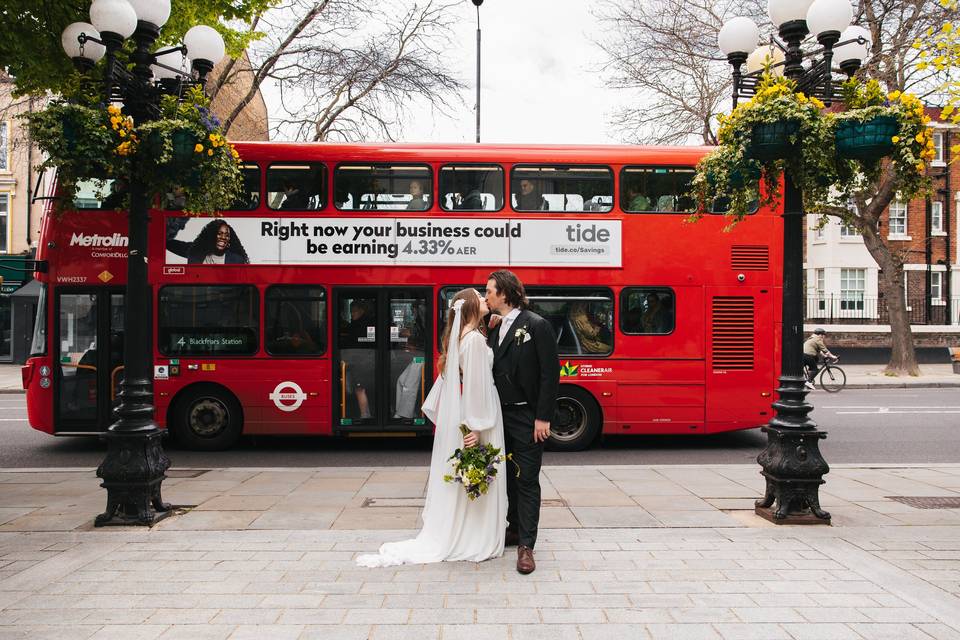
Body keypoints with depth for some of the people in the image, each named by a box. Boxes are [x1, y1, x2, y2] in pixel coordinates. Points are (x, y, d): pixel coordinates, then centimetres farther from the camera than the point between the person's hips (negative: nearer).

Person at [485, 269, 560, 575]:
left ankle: (526, 545, 3)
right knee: (509, 478, 16)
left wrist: (543, 418, -16)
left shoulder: (537, 326, -10)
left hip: (527, 418, -6)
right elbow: (493, 372, 12)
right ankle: (515, 529, 31)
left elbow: (550, 374, -13)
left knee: (527, 481, -2)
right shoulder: (494, 329, 9)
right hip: (501, 416, 7)